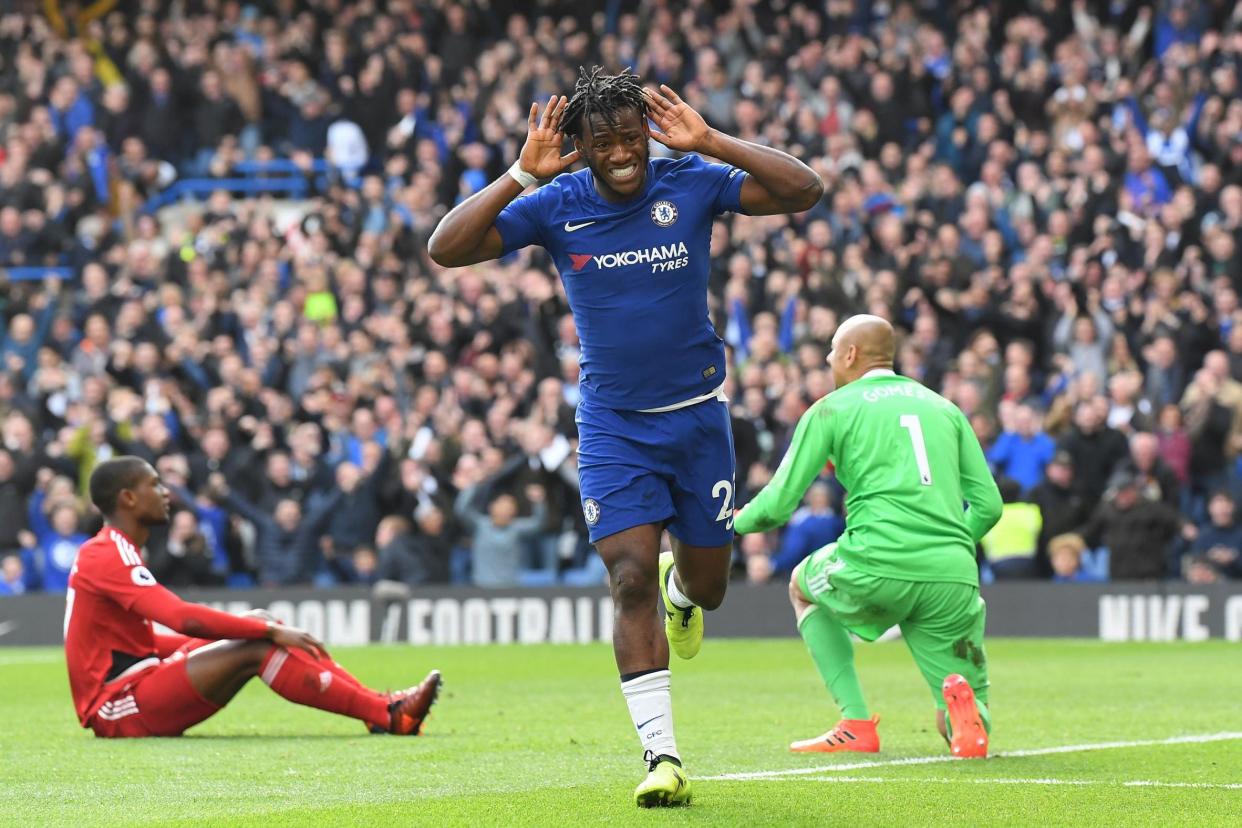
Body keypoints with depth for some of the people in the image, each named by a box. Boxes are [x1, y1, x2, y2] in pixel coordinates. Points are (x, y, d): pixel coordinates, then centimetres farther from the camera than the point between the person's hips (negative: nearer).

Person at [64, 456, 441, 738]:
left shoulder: (107, 553, 20)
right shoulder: (110, 557, -14)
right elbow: (185, 618, -25)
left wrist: (245, 626, 16)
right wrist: (271, 631, -20)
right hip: (118, 706, -10)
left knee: (266, 637, 1)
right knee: (258, 649, -20)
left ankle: (379, 704, -6)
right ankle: (386, 716, -21)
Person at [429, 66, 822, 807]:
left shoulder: (690, 185, -9)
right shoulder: (558, 206, -8)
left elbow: (804, 191, -18)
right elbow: (446, 250, -14)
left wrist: (708, 142, -25)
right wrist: (522, 174, -23)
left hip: (698, 412, 1)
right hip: (613, 424, -1)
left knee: (707, 588, 10)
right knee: (630, 579, -14)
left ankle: (681, 583, 51)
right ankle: (662, 756, -11)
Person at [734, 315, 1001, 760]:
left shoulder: (832, 409, 10)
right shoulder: (945, 408, 22)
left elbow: (778, 504, 8)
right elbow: (988, 505, 16)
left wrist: (736, 523, 30)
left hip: (878, 571, -3)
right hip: (953, 580, 3)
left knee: (803, 585, 33)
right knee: (966, 729, 18)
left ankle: (856, 724, 17)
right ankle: (957, 693, -21)